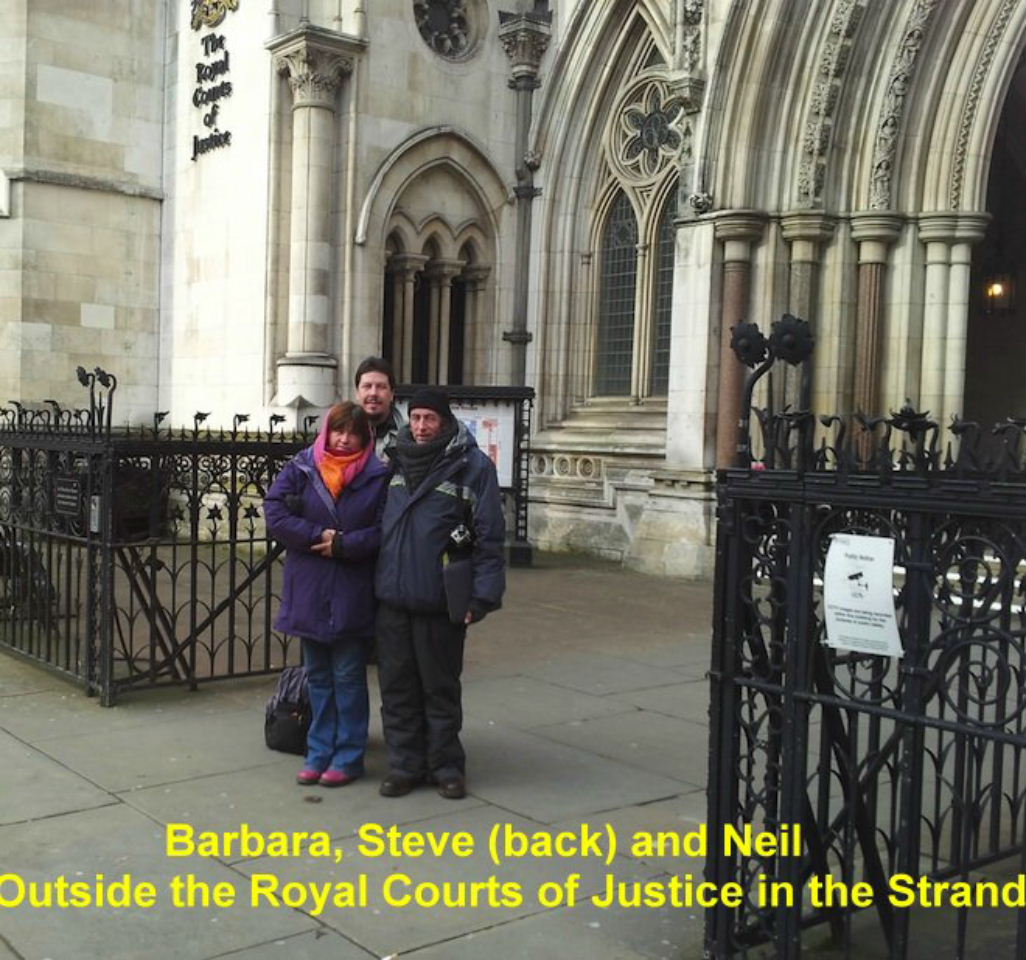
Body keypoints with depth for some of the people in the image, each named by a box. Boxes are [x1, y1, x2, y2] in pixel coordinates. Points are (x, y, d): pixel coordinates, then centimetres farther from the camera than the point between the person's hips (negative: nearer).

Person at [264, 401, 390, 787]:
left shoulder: (378, 475, -4)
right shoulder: (301, 467, 2)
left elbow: (385, 531, -8)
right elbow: (274, 511, -5)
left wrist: (343, 544, -16)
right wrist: (317, 535, -14)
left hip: (353, 594, -3)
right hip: (308, 591, 3)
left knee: (348, 677, 6)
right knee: (318, 676, 14)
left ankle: (348, 756, 17)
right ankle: (319, 752, 26)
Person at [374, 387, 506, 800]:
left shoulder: (472, 466, -5)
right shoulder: (394, 461, 9)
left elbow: (489, 536, -9)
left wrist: (483, 595, -14)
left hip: (439, 602, -4)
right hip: (391, 596, 4)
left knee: (441, 688, 8)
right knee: (396, 687, 10)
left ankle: (446, 766, 21)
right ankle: (404, 765, 23)